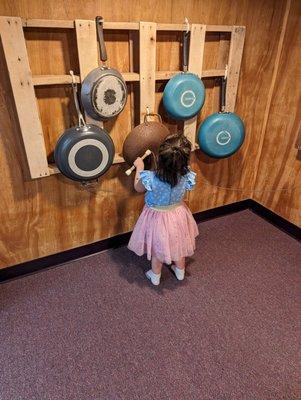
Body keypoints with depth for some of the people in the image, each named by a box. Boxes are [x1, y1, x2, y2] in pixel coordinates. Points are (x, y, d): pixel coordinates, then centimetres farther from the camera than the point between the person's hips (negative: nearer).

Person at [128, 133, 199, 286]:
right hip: (178, 214, 3)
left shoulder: (150, 179, -34)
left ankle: (155, 277, 46)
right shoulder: (186, 177, -26)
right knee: (178, 245, 28)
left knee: (157, 250, 22)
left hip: (157, 217, -2)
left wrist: (139, 167, 0)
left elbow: (138, 188, -10)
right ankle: (180, 272, 52)